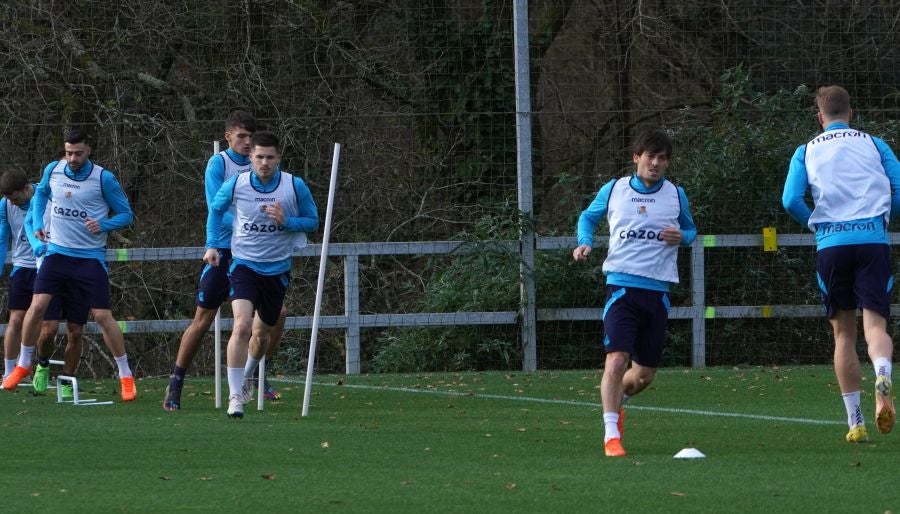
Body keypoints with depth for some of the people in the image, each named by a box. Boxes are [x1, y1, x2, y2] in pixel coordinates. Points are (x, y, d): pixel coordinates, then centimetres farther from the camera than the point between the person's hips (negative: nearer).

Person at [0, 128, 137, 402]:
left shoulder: (103, 178, -11)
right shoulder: (53, 170, 0)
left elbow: (126, 214, -4)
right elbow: (41, 193, 22)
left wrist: (103, 225, -22)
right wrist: (37, 223, 9)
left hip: (91, 258, -3)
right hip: (57, 253, 3)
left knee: (102, 315, -6)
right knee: (37, 305, -10)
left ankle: (126, 376, 7)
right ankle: (23, 365, 10)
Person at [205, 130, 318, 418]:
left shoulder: (295, 186, -8)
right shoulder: (236, 185, -8)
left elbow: (312, 221, 1)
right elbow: (216, 209, 13)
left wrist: (285, 221, -18)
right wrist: (212, 245, 4)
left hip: (277, 268, 2)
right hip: (244, 264, -2)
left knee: (262, 333, 16)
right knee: (242, 325, -23)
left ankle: (247, 375, 47)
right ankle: (235, 397, -22)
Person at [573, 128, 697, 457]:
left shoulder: (676, 195, 7)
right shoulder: (613, 190, 4)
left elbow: (690, 230, 21)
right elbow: (588, 217, 20)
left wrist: (682, 237, -4)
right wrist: (585, 242, 0)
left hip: (658, 291, 3)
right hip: (621, 285, -3)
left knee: (645, 374, 11)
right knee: (617, 359, -20)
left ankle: (616, 400, 43)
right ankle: (611, 435, -18)